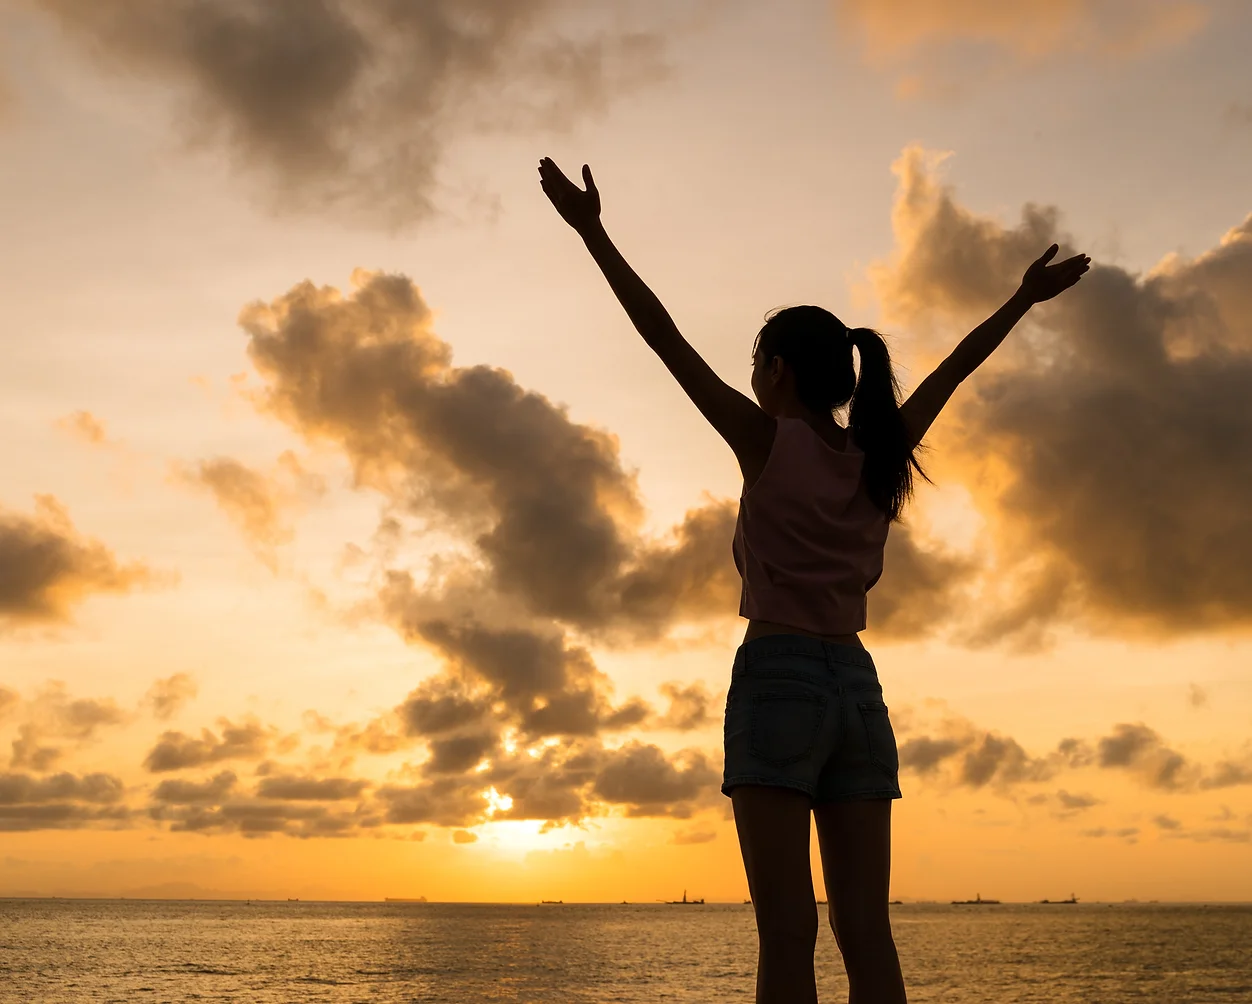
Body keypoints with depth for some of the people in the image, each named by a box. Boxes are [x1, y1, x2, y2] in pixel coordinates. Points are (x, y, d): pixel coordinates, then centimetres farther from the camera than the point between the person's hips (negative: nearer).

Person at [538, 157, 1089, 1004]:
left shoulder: (769, 440, -1)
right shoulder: (880, 458, 12)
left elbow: (665, 336, -3)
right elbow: (955, 368, 24)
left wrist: (592, 231, -1)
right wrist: (1027, 299, 37)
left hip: (777, 684, -5)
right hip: (858, 690, 5)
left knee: (787, 936, -8)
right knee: (867, 935, 3)